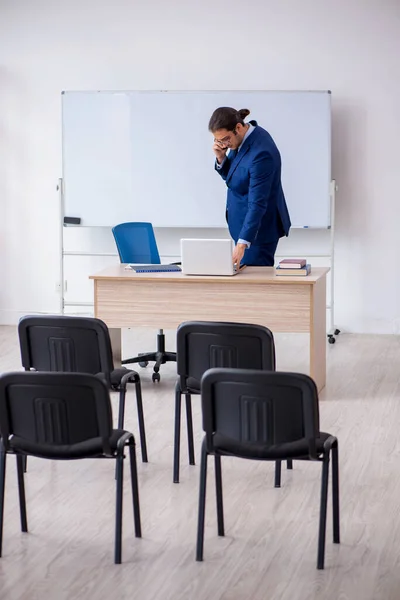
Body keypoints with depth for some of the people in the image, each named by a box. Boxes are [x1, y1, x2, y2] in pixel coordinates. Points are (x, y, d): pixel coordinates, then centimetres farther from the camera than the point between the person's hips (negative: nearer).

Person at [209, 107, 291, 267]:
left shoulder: (260, 153, -29)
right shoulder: (241, 138, -2)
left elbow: (257, 203, -31)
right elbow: (229, 175, 12)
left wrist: (242, 244, -36)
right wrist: (221, 157, -11)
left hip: (258, 227, -9)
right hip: (242, 222, 9)